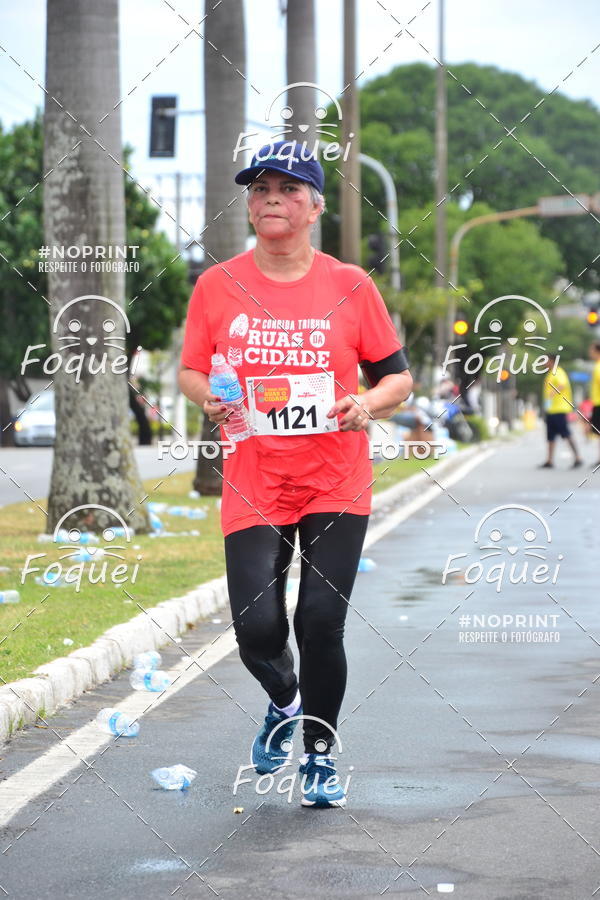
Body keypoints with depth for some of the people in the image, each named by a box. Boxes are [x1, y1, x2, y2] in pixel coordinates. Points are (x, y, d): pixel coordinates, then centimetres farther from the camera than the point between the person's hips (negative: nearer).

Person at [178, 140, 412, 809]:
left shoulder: (350, 286, 1)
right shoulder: (217, 286, 3)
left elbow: (397, 376, 6)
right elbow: (190, 370, 11)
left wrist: (369, 404, -14)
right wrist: (209, 398, -11)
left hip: (336, 482, -1)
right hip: (253, 484, 1)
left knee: (321, 622, -6)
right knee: (257, 630, -7)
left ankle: (321, 751, 18)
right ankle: (285, 701, 29)